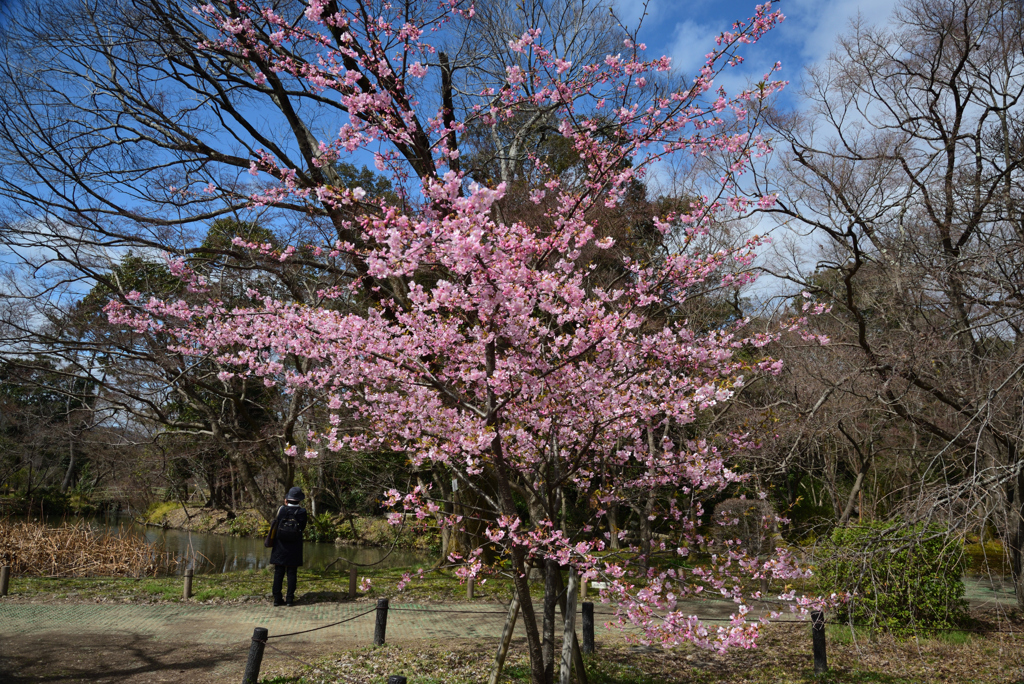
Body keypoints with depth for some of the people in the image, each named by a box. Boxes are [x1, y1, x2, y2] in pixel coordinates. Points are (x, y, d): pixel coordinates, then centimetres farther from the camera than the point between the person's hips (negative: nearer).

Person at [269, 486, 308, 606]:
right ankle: (290, 598, 6)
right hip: (294, 550, -1)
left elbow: (276, 525, 5)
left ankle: (277, 598, 9)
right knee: (292, 573, 6)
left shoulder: (281, 510, -8)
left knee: (278, 573, 8)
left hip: (280, 548, 1)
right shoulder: (302, 512, -10)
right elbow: (302, 527, -2)